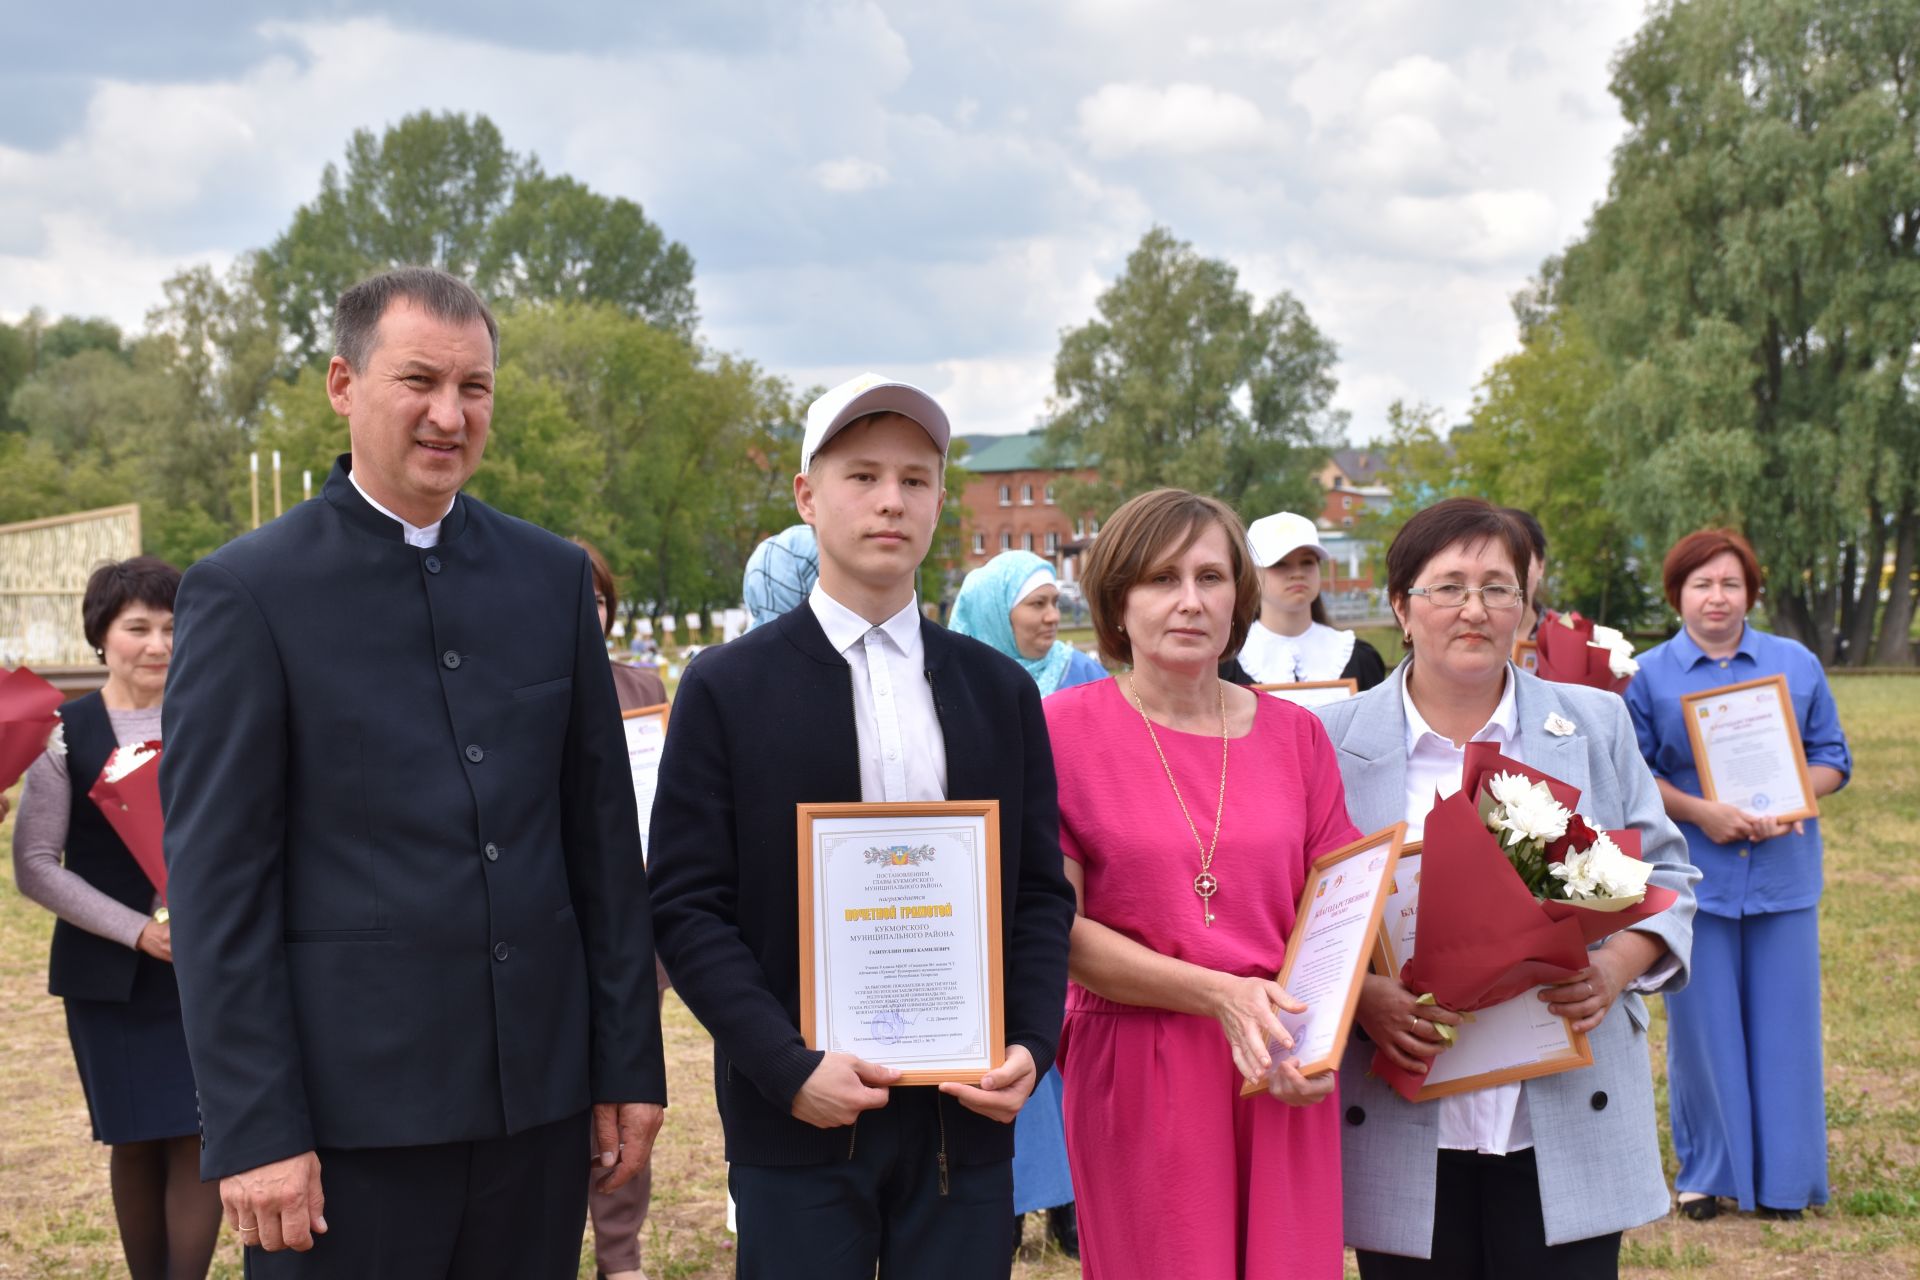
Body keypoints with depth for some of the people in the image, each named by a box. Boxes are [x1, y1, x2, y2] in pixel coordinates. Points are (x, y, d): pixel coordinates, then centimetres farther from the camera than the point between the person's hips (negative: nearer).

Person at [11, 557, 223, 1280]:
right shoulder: (66, 733, -3)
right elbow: (34, 865, -5)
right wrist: (137, 929, -14)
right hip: (109, 974, -1)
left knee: (201, 1135, -5)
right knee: (136, 1141, 6)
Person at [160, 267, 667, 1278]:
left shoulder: (552, 576, 9)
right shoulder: (246, 593, -5)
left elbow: (602, 831, 11)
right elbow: (215, 882, -7)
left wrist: (629, 1063, 8)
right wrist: (251, 1131, -11)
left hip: (535, 1097, 4)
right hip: (349, 1109, -4)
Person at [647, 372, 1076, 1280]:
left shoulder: (1000, 691, 9)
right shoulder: (727, 689, 0)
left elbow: (1040, 892, 10)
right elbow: (686, 905, -4)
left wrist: (1031, 1047, -5)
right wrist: (789, 1067, -14)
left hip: (967, 1115, 3)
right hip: (800, 1117, -2)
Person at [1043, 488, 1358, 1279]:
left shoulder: (1294, 734, 7)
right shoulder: (1064, 730, -4)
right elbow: (1060, 931, -7)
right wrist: (1221, 995, -16)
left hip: (1284, 1076, 3)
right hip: (1138, 1075, -3)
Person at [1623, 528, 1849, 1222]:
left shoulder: (1797, 664, 8)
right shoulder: (1650, 675, 3)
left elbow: (1831, 757, 10)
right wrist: (1698, 811, -14)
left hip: (1783, 873, 1)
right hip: (1693, 873, -1)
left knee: (1781, 1022, 4)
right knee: (1702, 1025, 3)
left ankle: (1784, 1176, 16)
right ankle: (1709, 1171, 17)